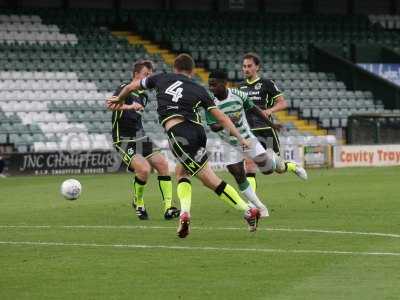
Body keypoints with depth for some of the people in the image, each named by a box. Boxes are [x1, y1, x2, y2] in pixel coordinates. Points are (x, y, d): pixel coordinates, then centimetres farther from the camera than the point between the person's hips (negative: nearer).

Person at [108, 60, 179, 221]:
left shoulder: (144, 95, 12)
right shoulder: (125, 89, -12)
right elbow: (112, 105, -31)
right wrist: (129, 106, -42)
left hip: (140, 137, 8)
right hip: (124, 140, -8)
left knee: (162, 164, -9)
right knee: (144, 169, -25)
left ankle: (168, 208, -8)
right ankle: (138, 203, 2)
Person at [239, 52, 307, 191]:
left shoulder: (267, 84, -3)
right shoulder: (241, 87, 11)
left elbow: (283, 103, -6)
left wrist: (270, 110, -23)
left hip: (266, 130, -3)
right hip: (250, 132, 3)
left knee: (278, 167, 6)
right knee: (249, 166, -13)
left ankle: (293, 166, 41)